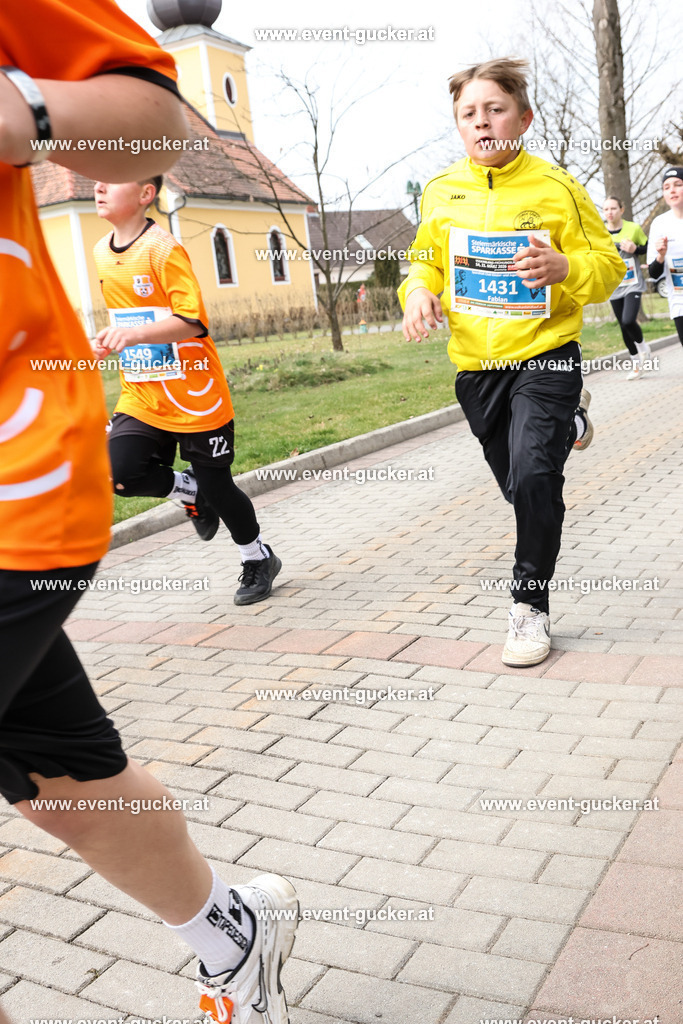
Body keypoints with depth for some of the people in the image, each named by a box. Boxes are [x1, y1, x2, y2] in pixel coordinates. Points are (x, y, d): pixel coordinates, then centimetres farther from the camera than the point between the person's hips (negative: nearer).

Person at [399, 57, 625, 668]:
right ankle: (567, 425, 53)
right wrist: (419, 291, -8)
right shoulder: (441, 192, 2)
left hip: (545, 354, -4)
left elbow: (609, 267, -2)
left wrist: (564, 267, -23)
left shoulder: (555, 188, -7)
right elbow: (427, 261, 16)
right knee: (520, 484, 18)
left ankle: (531, 606, -2)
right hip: (477, 363, 4)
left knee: (532, 476, -21)